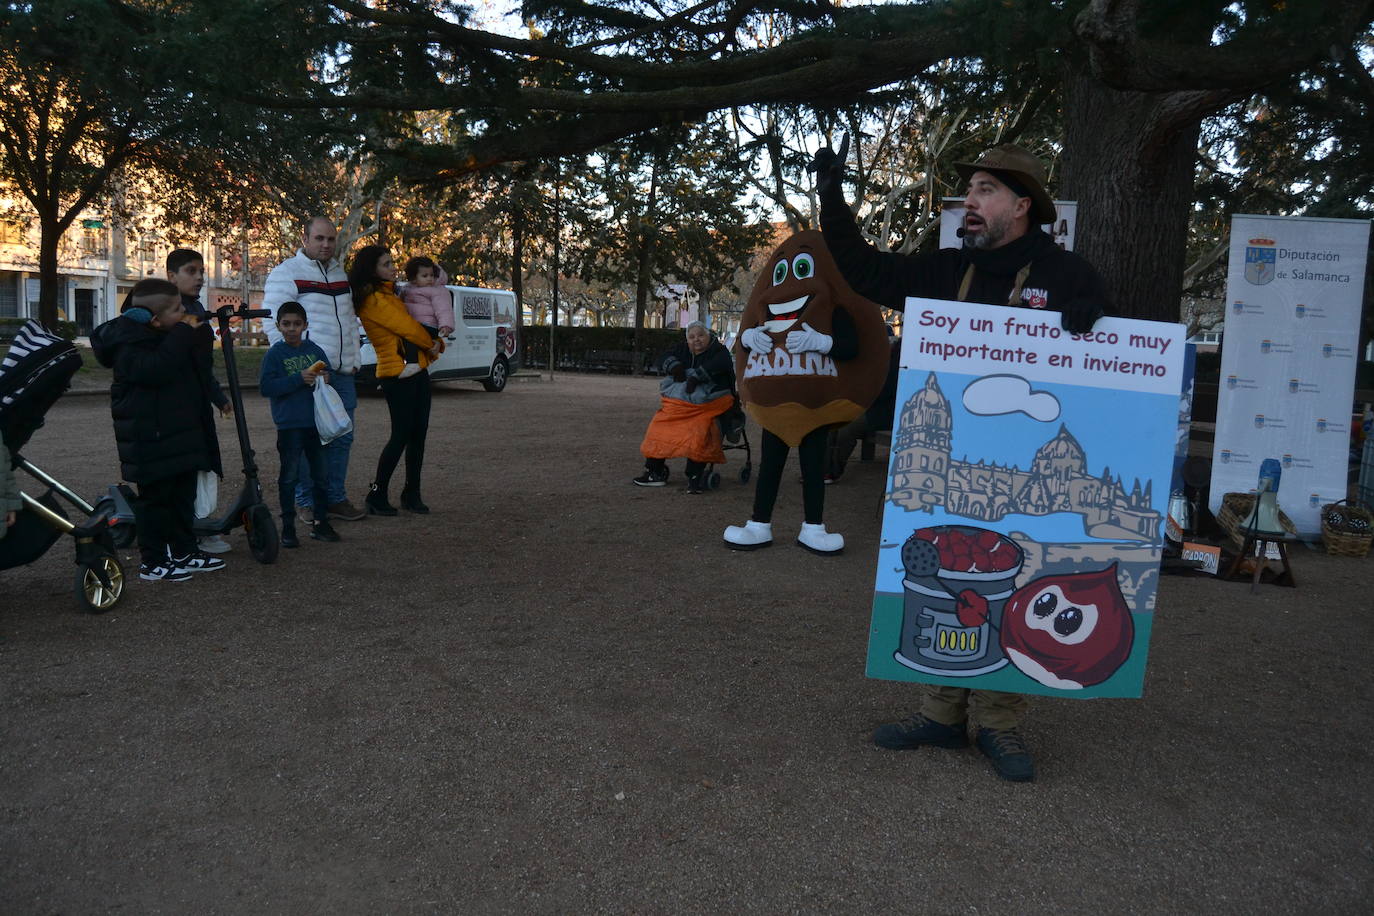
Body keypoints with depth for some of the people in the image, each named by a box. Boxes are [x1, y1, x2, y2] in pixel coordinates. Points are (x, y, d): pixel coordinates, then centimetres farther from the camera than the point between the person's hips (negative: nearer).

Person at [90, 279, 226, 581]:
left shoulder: (170, 334, 13)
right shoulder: (128, 342, -16)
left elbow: (192, 373, 23)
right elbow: (154, 369, -35)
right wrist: (184, 334, -29)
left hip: (181, 430, 9)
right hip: (150, 439, -9)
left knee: (183, 493, 14)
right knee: (155, 496, -2)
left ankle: (184, 551, 25)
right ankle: (153, 562, 8)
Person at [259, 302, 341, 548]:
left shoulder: (315, 350, 8)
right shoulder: (275, 354, -3)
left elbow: (327, 374, 19)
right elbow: (266, 386, -12)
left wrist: (324, 379, -5)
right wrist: (298, 379, -20)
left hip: (316, 422, 4)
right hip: (289, 424, -4)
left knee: (320, 473, 9)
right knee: (289, 476, 1)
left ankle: (320, 522, 20)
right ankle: (288, 528, 7)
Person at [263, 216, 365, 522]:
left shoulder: (340, 274, 18)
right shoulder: (287, 273, -5)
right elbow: (274, 323, -11)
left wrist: (353, 360, 16)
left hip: (342, 372, 7)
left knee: (342, 438, 10)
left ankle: (335, 497, 20)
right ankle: (306, 502, 7)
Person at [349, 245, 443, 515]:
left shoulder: (389, 294, 17)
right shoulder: (374, 300, -13)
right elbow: (408, 328, -14)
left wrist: (435, 344, 0)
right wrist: (433, 345, 3)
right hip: (397, 373, -9)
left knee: (418, 433, 8)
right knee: (401, 435, -7)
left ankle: (412, 494, 16)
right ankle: (377, 495, 4)